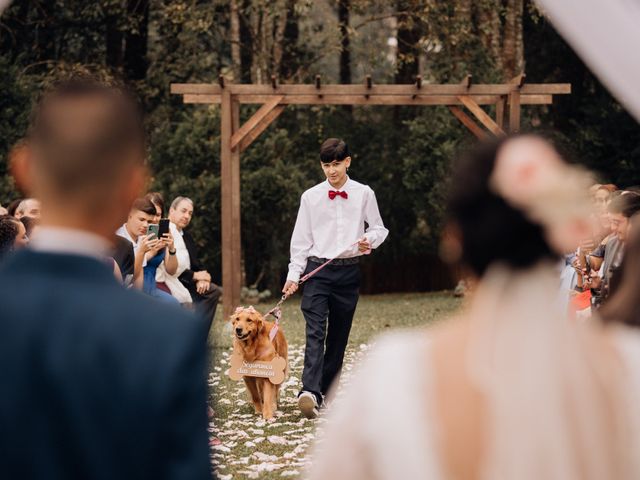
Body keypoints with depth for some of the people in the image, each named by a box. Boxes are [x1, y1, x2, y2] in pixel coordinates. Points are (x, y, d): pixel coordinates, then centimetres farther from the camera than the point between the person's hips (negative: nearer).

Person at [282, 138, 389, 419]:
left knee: (338, 337, 7)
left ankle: (326, 393, 15)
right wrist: (294, 274, -3)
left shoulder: (363, 194, 3)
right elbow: (301, 239, 5)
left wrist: (369, 240, -12)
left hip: (348, 272, 2)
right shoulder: (310, 197, 3)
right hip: (317, 271, -2)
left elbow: (379, 229, 10)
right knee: (315, 333, -17)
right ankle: (309, 392, -30)